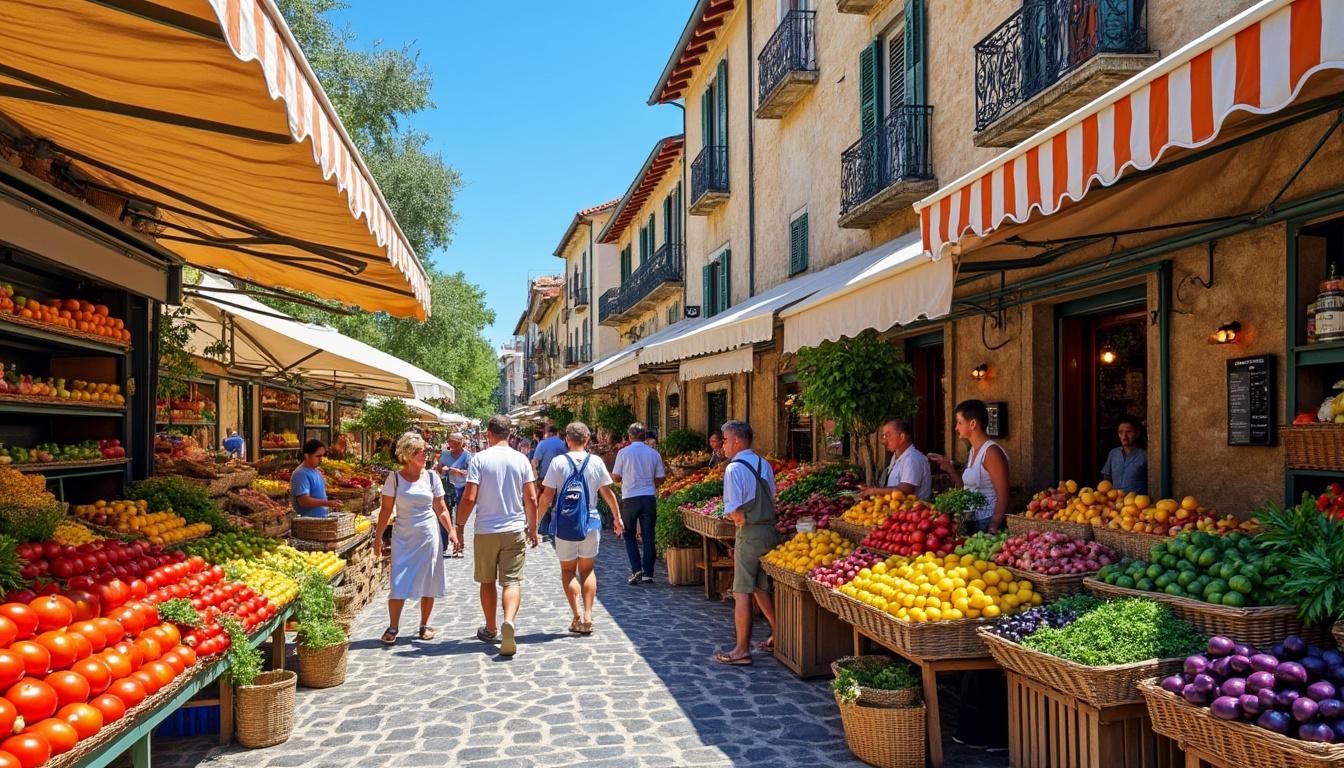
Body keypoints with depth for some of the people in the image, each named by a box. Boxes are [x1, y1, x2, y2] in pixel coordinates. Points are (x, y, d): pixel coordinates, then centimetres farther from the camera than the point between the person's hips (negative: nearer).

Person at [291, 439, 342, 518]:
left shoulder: (317, 471, 15)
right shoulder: (301, 474, -14)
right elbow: (304, 501, -22)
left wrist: (331, 504, 10)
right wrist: (327, 503, -27)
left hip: (322, 518, 9)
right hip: (308, 521, -9)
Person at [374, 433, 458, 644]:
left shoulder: (431, 477, 0)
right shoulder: (395, 478, -3)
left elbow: (441, 510, 5)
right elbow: (386, 510, 0)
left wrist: (451, 531, -5)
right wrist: (378, 537, -2)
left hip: (428, 535, 1)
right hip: (403, 537, -1)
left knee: (428, 582, 7)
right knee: (399, 583, -4)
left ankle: (424, 625, 21)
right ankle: (393, 628, 8)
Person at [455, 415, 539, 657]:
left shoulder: (479, 459, -6)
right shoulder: (521, 459, 0)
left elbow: (469, 498, -11)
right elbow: (531, 499, 1)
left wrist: (459, 525, 3)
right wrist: (533, 529, 12)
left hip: (486, 531, 0)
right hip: (515, 530, 1)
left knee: (487, 582, 15)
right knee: (512, 581, -1)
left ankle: (490, 629, 27)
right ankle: (509, 622, -25)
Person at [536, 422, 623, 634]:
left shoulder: (558, 462, -8)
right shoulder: (596, 462, -2)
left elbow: (547, 496, -8)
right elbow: (608, 493, 5)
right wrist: (617, 517, 18)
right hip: (590, 521, 2)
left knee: (568, 570, 12)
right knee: (587, 569, 16)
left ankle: (577, 617, 0)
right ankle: (588, 615, 6)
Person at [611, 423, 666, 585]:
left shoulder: (623, 453, -4)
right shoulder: (654, 454, 2)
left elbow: (616, 477, 1)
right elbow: (659, 479, 4)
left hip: (629, 498, -2)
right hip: (649, 498, 2)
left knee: (629, 535, 11)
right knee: (648, 536, 7)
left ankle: (636, 569, -1)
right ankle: (647, 573, 8)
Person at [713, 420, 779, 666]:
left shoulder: (734, 469, -14)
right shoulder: (764, 464, 10)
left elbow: (735, 512, -17)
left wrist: (741, 521, 2)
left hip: (750, 535, -8)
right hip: (770, 530, 8)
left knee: (742, 592, -1)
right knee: (762, 588, 20)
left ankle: (742, 650, 3)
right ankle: (778, 636, 28)